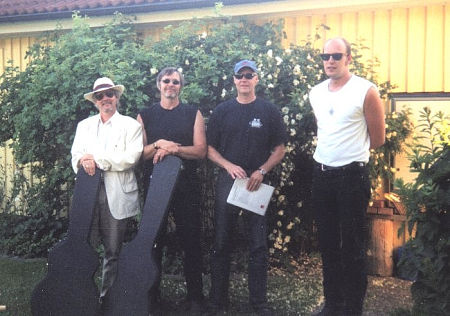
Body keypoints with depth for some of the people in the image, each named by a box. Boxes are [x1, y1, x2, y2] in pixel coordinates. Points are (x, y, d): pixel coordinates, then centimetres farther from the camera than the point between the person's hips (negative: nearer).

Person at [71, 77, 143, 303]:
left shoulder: (130, 125, 5)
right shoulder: (84, 125, 18)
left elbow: (131, 158, -8)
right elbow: (76, 154, 10)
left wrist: (97, 159, -11)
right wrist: (83, 161, -14)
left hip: (117, 196, -3)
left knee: (113, 251, 4)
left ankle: (106, 298, 18)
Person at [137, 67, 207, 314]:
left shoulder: (193, 114, 6)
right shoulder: (145, 115, 9)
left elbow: (201, 151, -4)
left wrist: (173, 148, -18)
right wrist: (158, 144, -18)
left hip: (186, 184, -1)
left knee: (190, 239, 3)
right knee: (154, 239, 6)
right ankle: (152, 296, 20)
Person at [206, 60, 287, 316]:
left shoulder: (269, 111, 3)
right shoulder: (222, 111, 7)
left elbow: (280, 150, 3)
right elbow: (210, 148, 7)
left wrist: (261, 172, -12)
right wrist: (229, 166, -10)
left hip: (257, 183, -1)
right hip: (227, 180, 1)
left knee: (259, 246, 3)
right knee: (221, 244, 6)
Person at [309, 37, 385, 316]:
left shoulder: (366, 91, -10)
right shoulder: (316, 93, 7)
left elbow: (378, 139, -3)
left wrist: (350, 153, 6)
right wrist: (331, 152, 12)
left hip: (352, 176, -6)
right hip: (322, 175, 6)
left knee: (353, 245, 2)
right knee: (328, 243, 14)